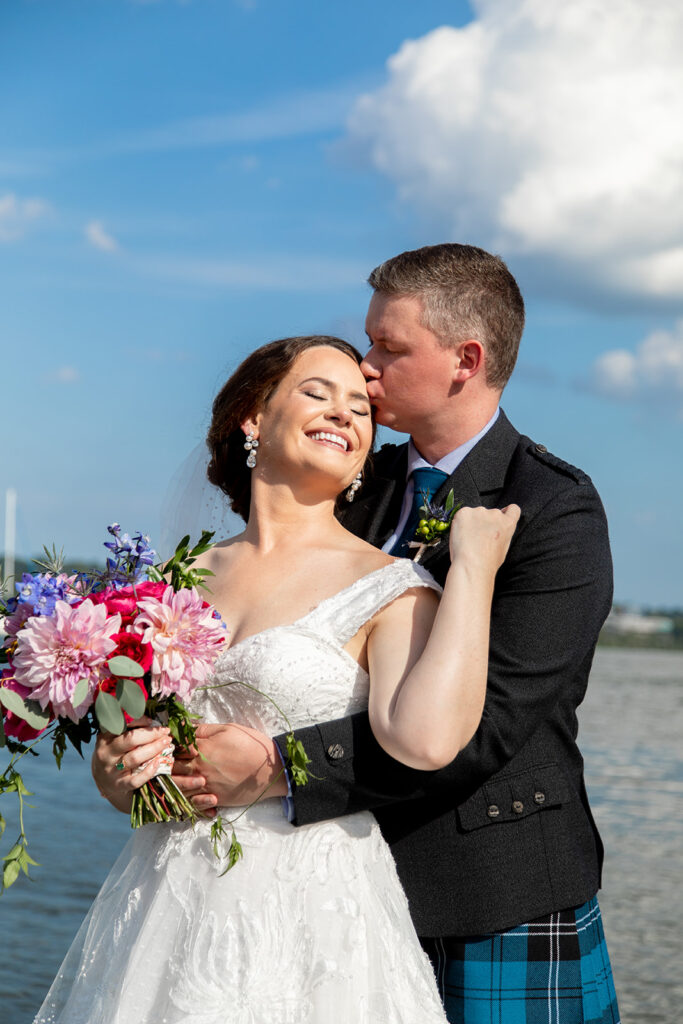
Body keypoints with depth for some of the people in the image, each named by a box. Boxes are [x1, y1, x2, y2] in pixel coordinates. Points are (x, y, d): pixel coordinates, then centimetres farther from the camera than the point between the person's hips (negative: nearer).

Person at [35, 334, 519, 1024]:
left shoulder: (390, 589, -7)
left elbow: (426, 739, -26)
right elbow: (118, 742, 16)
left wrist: (473, 564, -18)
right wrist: (114, 772, -6)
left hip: (308, 926, -4)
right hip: (160, 910, 4)